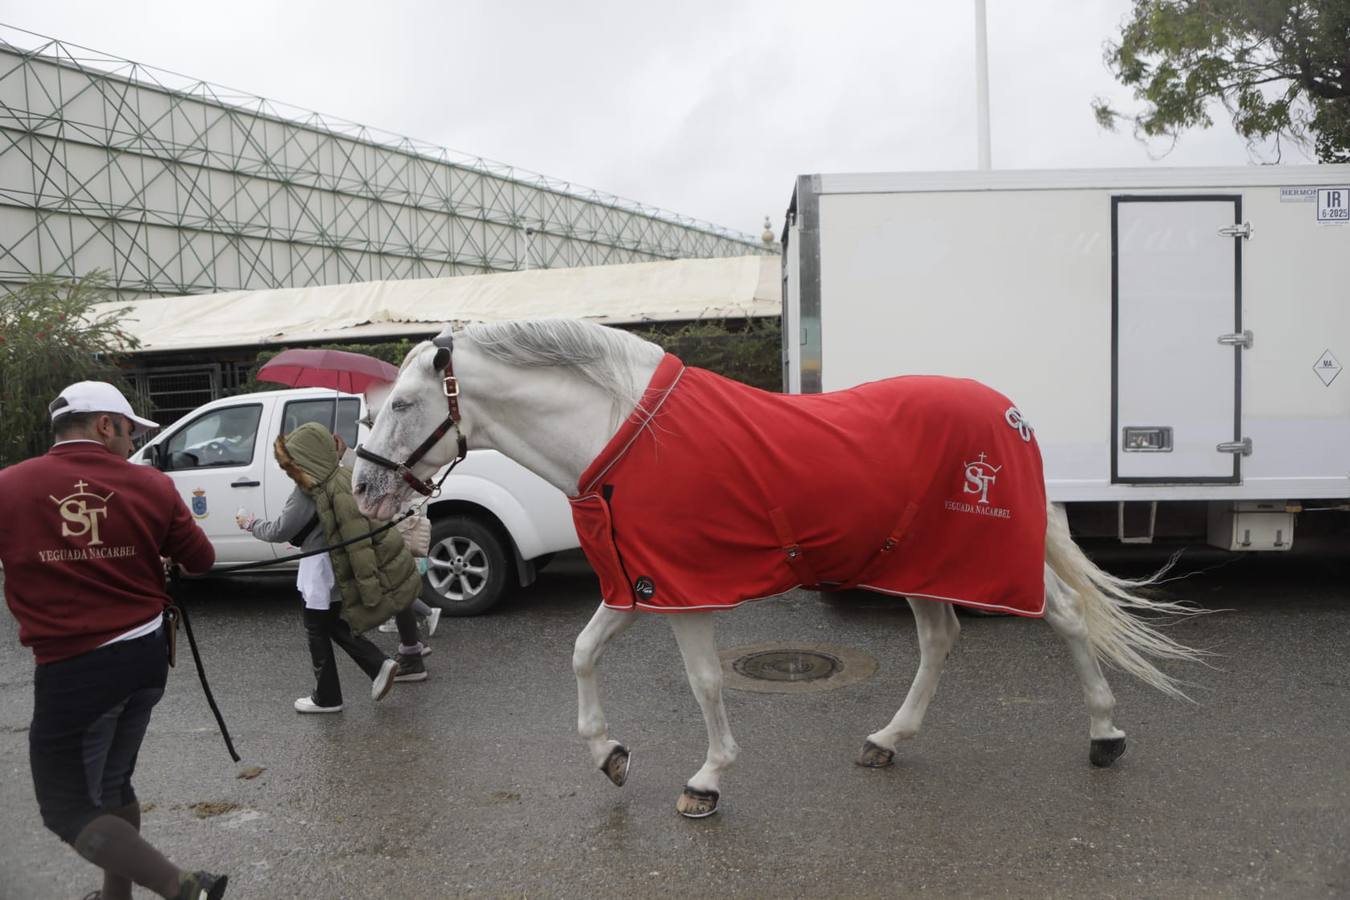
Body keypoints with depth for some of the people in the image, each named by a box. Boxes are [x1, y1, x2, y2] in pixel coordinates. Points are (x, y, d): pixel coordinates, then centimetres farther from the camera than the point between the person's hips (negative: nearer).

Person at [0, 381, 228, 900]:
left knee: (67, 808, 8)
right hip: (146, 653, 4)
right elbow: (201, 560, 5)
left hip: (73, 668, -4)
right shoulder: (151, 486, -5)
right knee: (111, 785, 25)